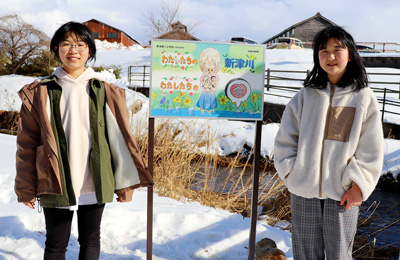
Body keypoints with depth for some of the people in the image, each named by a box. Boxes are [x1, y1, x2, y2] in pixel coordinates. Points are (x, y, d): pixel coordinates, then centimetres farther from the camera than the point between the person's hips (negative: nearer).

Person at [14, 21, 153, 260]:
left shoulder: (106, 93, 1)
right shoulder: (40, 93, 0)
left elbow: (120, 138, 2)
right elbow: (27, 144, 2)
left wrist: (125, 183, 0)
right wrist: (26, 188, 0)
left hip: (94, 186, 1)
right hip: (55, 186, -1)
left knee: (90, 240, 15)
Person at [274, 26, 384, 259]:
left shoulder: (364, 97, 1)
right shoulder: (306, 95, 4)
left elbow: (371, 151, -1)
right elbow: (285, 139, 6)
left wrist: (358, 185, -7)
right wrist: (292, 172, -3)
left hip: (343, 193, -1)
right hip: (304, 190, 2)